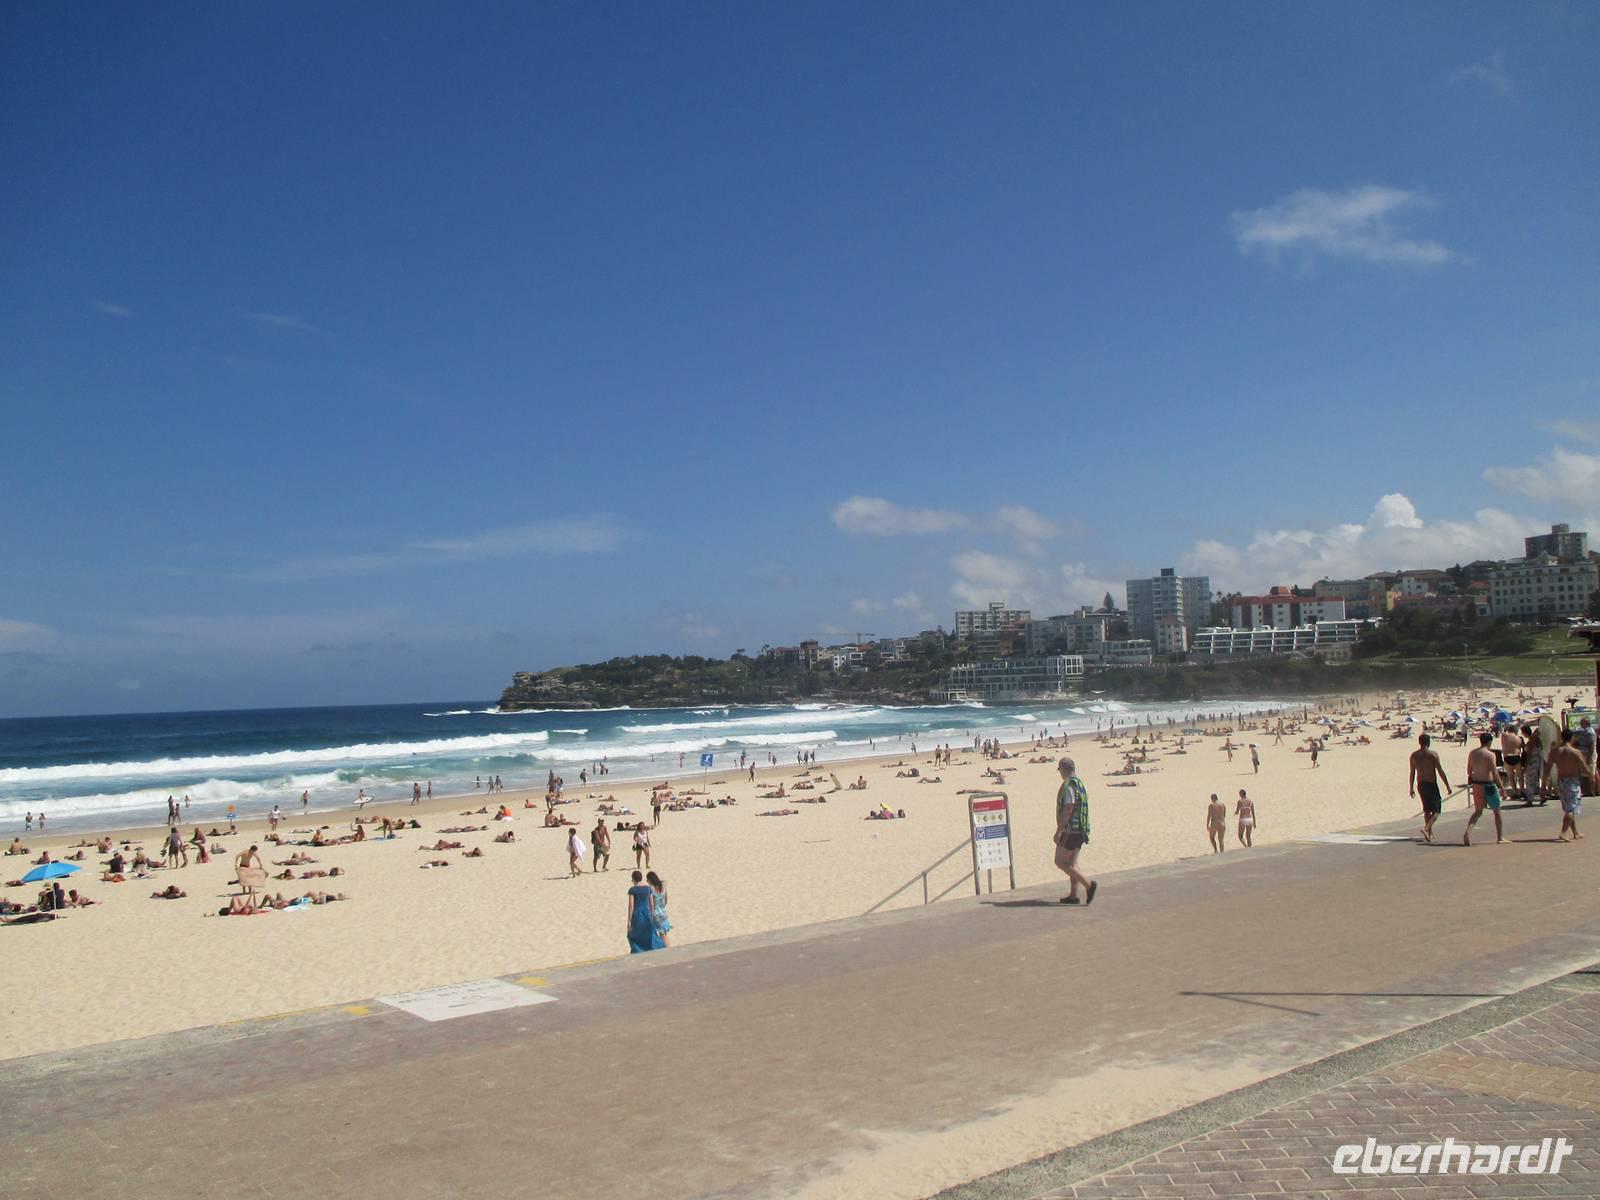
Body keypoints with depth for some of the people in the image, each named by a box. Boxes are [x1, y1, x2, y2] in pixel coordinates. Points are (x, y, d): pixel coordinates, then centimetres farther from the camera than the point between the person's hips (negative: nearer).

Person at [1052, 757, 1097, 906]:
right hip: (1081, 830, 9)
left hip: (1070, 830, -9)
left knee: (1060, 862, -4)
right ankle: (1073, 895, 15)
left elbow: (1067, 810, -23)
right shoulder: (1081, 785, 12)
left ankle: (1089, 884, -12)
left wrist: (1058, 831, -20)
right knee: (1071, 862, 15)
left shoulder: (1068, 786, -17)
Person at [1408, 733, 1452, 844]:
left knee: (1427, 809, 17)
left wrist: (1411, 788, 14)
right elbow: (1440, 771, -10)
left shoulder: (1414, 755, 3)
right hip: (1431, 784, -5)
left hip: (1420, 785, 5)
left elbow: (1412, 773, 6)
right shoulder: (1433, 754, -10)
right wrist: (1447, 786, -4)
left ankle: (1429, 833, 20)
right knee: (1436, 810, 3)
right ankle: (1426, 828, -19)